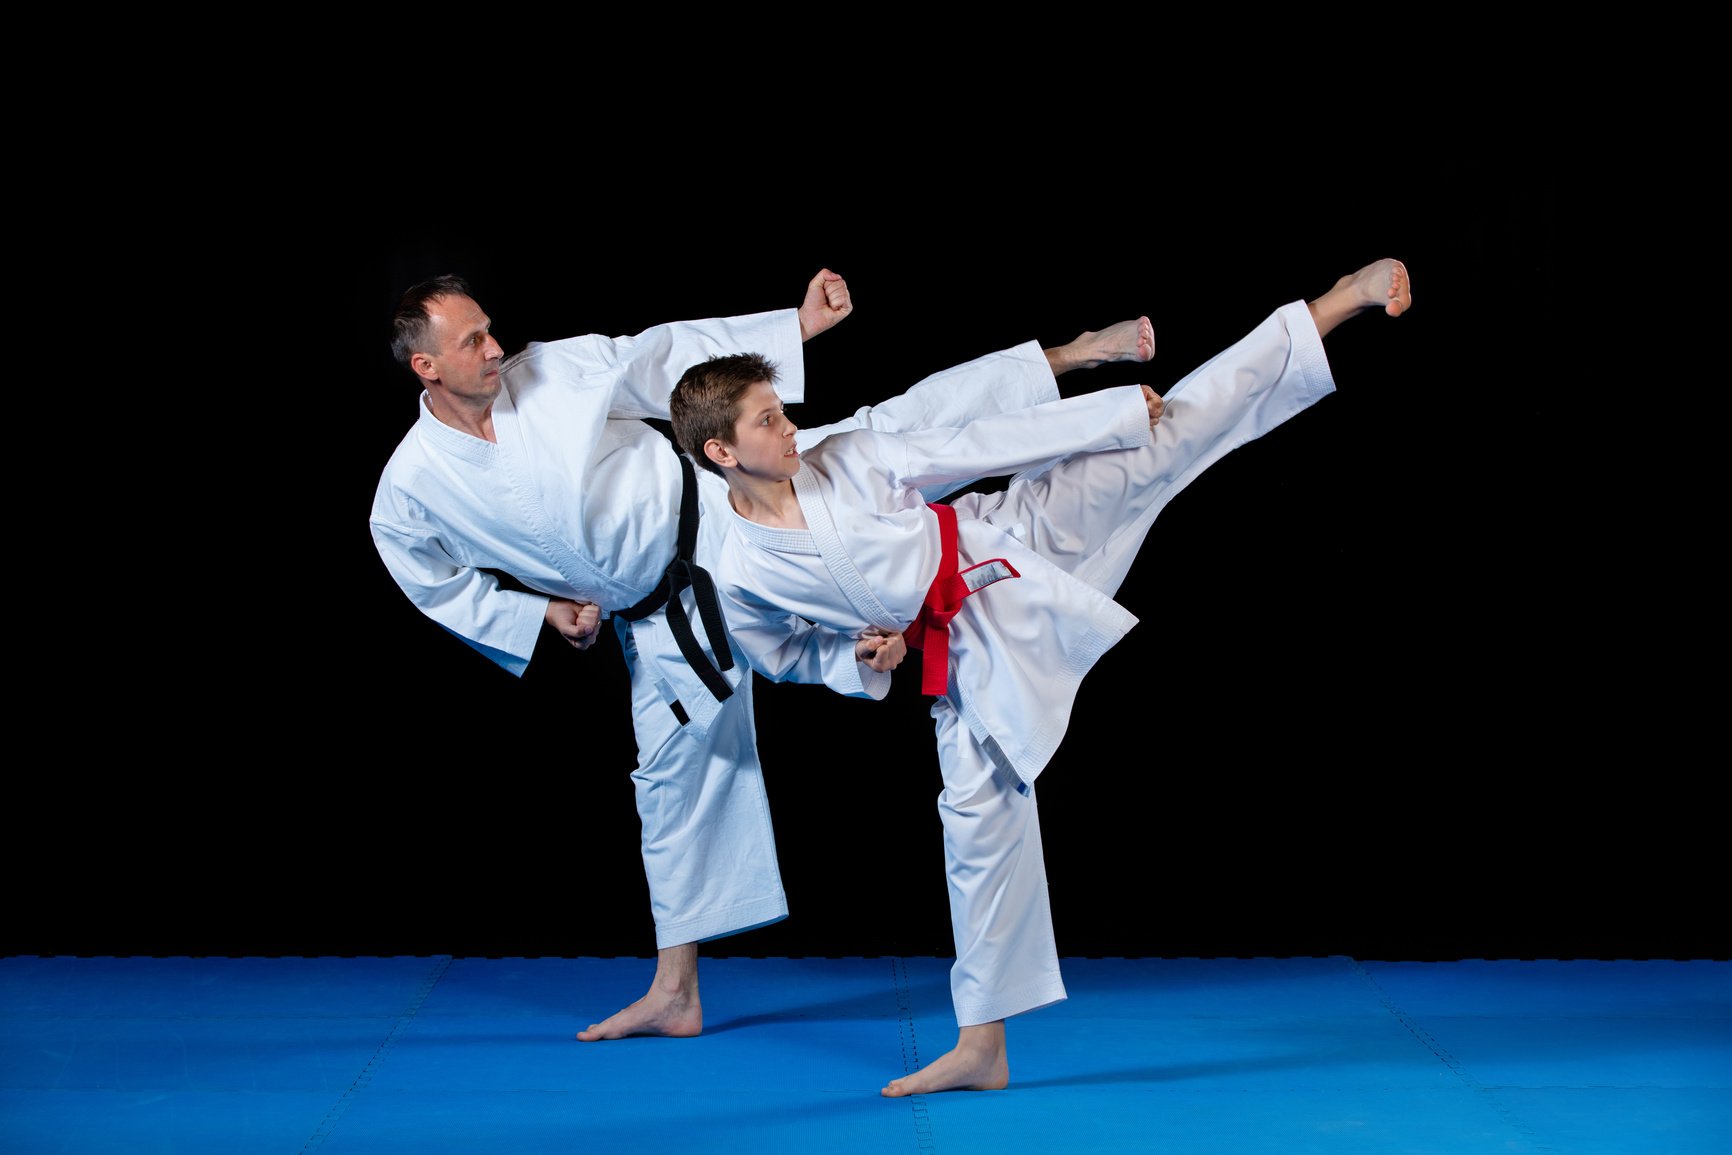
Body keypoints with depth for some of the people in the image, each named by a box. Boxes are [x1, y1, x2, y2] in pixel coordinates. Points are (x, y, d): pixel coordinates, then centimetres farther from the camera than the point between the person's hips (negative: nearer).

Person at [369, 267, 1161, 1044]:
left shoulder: (553, 369, -9)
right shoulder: (408, 494, -7)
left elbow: (668, 357, -4)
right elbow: (446, 590, 8)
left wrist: (801, 326, -8)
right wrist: (541, 612, -7)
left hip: (724, 515, -1)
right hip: (665, 621, 1)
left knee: (872, 444, -13)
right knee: (678, 778, 8)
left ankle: (1066, 357, -9)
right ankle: (674, 994, 21)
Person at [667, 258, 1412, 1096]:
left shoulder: (842, 456, -6)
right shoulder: (739, 579, -7)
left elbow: (972, 446, -3)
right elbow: (792, 656, 11)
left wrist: (1115, 409, -3)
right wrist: (859, 661, -11)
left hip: (1011, 543, 1)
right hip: (968, 650, -1)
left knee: (1155, 441, -7)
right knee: (980, 815, -2)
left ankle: (1343, 304, -5)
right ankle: (981, 1048, 11)